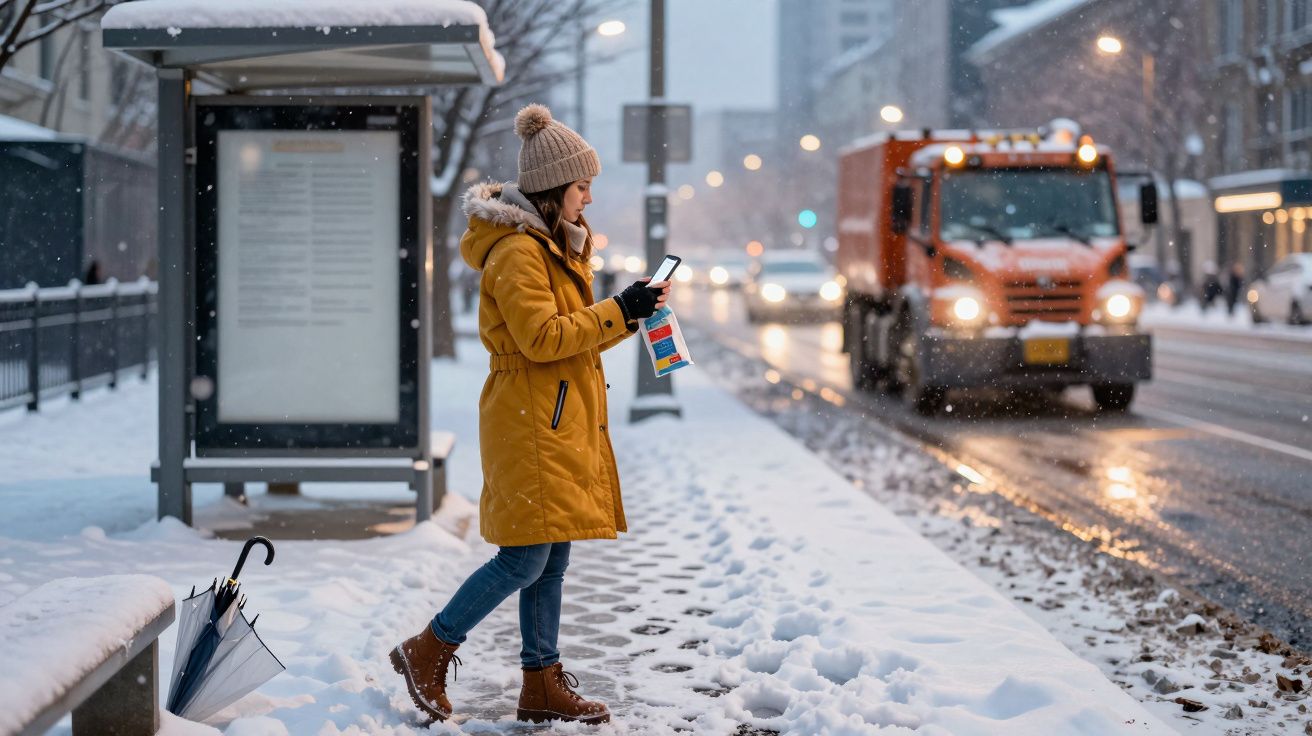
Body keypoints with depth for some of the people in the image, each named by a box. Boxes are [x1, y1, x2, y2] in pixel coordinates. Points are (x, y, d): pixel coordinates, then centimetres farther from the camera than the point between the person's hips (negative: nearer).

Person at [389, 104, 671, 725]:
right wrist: (618, 312, -18)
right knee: (525, 560, -9)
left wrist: (632, 312, 6)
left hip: (562, 423, 10)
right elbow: (542, 337, -21)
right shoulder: (516, 250, -14)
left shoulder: (553, 243, 18)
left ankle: (543, 685, 16)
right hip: (530, 423, -10)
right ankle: (427, 651, 5)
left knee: (551, 559, 10)